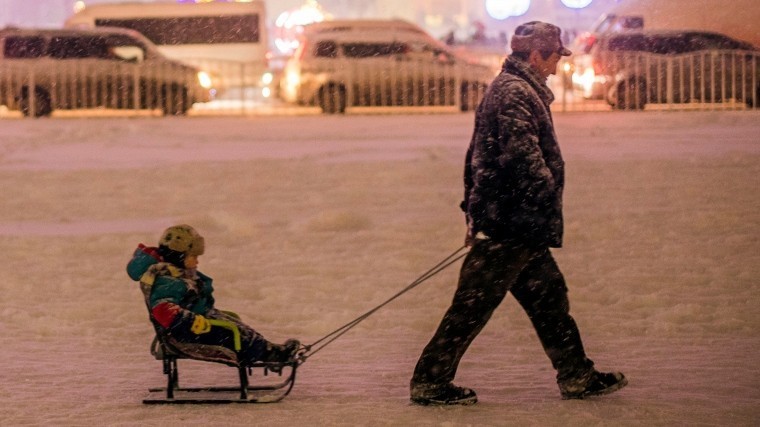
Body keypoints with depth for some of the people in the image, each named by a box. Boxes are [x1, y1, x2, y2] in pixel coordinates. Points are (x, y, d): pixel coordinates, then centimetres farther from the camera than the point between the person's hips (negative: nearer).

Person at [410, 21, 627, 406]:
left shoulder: (510, 89, 19)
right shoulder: (514, 93, -14)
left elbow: (475, 157, 23)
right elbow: (522, 155, -23)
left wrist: (474, 211, 24)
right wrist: (548, 198, -18)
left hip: (519, 229, 11)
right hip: (511, 224, -11)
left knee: (548, 297, 14)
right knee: (473, 304, -6)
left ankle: (577, 377, 20)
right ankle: (430, 382, -2)